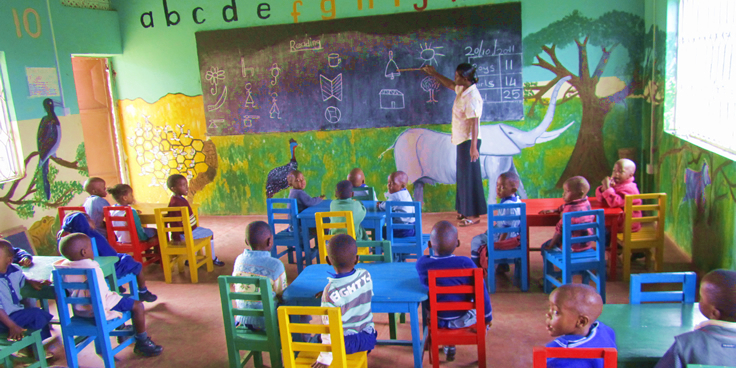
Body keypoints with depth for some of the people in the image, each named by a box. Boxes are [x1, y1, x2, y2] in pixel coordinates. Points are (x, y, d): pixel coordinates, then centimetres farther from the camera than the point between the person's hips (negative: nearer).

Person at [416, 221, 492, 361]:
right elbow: (481, 293, -15)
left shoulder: (421, 264, -18)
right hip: (461, 320, -2)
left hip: (436, 320, 2)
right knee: (482, 305, 28)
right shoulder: (465, 263, -25)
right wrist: (488, 317, -1)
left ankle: (449, 347, 42)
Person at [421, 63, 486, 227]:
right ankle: (466, 211, 25)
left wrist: (473, 147, -27)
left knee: (470, 176, -5)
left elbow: (474, 123, -24)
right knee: (463, 176, 15)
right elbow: (450, 84, 31)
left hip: (469, 141, -10)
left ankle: (474, 215, 1)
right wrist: (433, 73, 36)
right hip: (462, 140, 10)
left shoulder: (471, 96, -20)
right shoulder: (462, 90, 8)